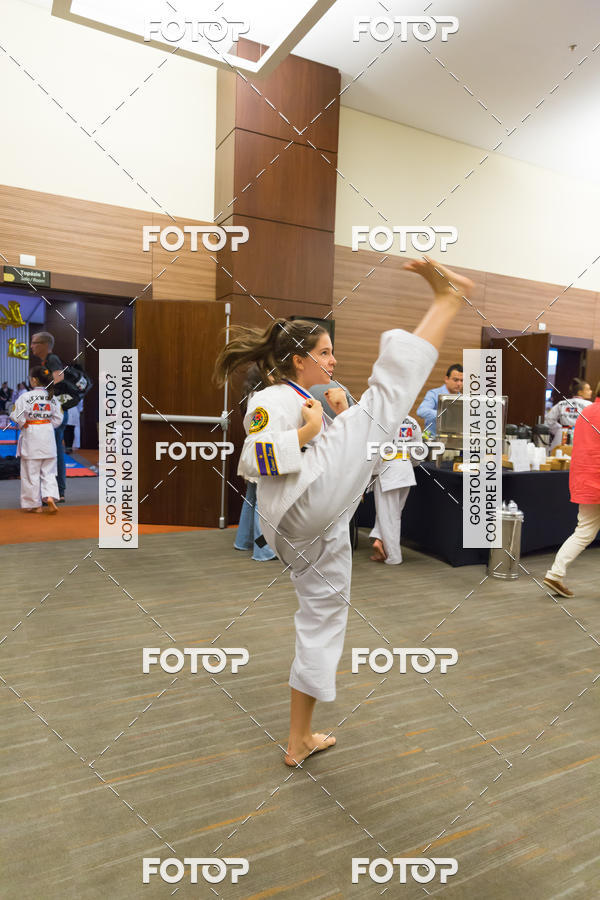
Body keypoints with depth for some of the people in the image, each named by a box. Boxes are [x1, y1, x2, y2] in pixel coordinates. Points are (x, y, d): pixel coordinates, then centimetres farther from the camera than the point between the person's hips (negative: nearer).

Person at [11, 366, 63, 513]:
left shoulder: (25, 397, -12)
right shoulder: (52, 397, 1)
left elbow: (16, 417, -9)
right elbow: (58, 417, 5)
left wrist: (22, 425, 10)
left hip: (31, 436, -4)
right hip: (48, 436, 4)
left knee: (31, 472, 8)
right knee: (48, 471, 12)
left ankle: (34, 504, 16)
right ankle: (50, 497, -5)